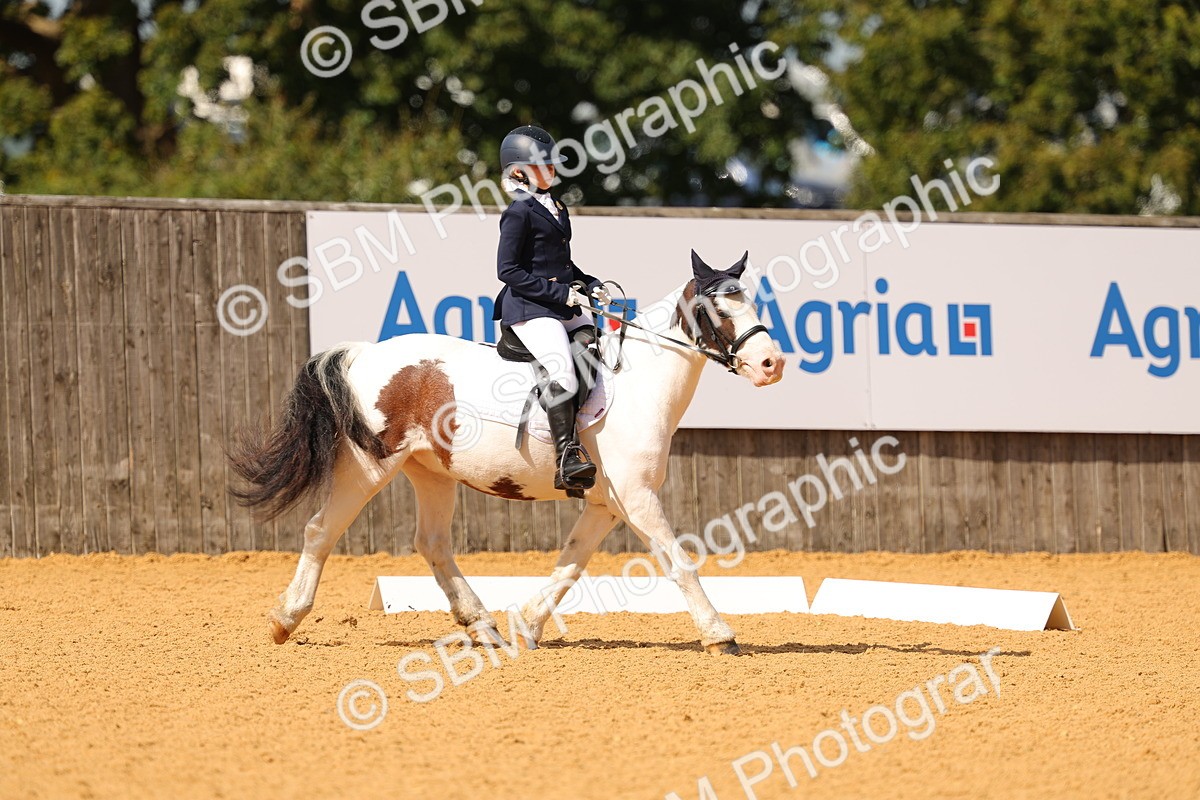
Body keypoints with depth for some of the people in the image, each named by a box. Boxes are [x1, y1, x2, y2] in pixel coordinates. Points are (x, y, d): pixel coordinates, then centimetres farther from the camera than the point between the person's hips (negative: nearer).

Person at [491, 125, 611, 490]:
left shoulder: (556, 208, 19)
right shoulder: (519, 212, -9)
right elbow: (508, 270, -13)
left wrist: (591, 285, 10)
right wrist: (560, 293, -16)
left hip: (564, 308, 10)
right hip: (529, 309, -10)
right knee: (563, 374, -25)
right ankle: (568, 460, -30)